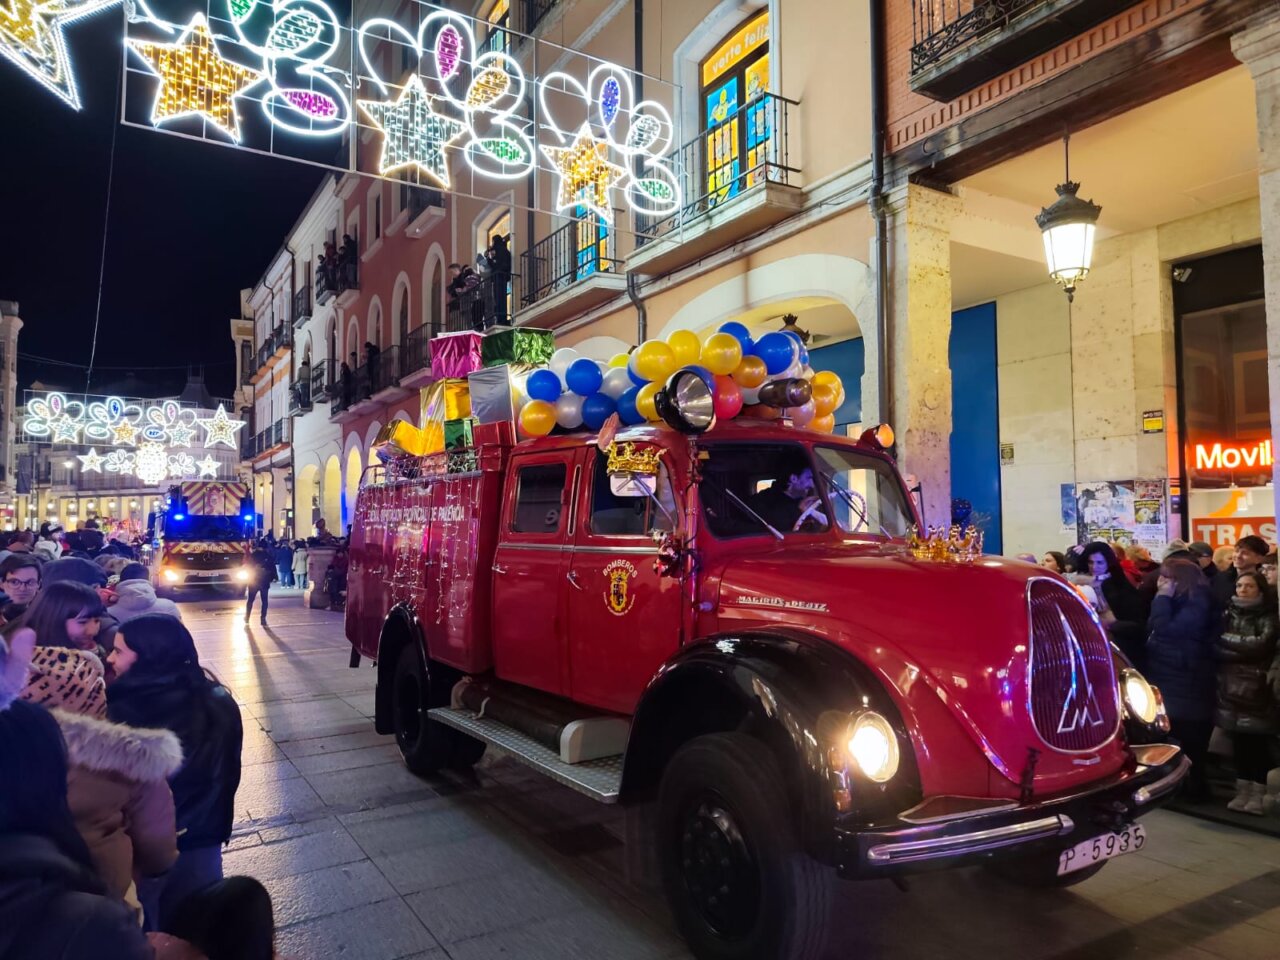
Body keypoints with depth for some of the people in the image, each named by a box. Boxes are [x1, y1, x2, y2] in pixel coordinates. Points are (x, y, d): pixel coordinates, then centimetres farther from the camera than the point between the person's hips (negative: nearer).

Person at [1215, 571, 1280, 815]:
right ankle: (1242, 790, 12)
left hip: (1257, 689, -3)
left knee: (1257, 741, -4)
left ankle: (1258, 793, 3)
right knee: (1239, 740, 4)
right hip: (1232, 687, 3)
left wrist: (1227, 640, -6)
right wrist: (1243, 650, -10)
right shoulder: (1228, 614, 12)